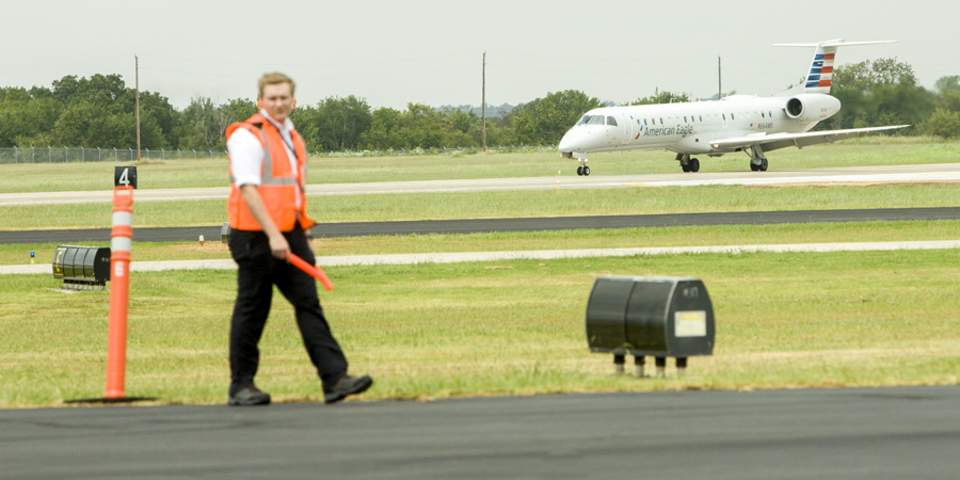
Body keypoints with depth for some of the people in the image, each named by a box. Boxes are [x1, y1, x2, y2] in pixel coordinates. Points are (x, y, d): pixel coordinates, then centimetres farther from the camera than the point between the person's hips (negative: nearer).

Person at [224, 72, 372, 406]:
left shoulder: (292, 138, 17)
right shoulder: (248, 137, -10)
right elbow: (248, 189, -19)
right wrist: (273, 234, -25)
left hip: (290, 235, 7)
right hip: (256, 237, -7)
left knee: (309, 305, -2)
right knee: (251, 312, 1)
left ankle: (334, 379, -8)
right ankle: (241, 385, 11)